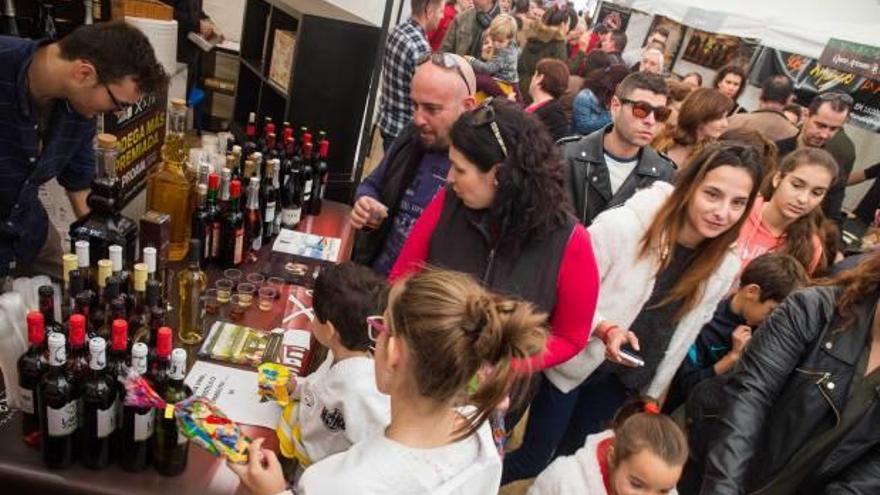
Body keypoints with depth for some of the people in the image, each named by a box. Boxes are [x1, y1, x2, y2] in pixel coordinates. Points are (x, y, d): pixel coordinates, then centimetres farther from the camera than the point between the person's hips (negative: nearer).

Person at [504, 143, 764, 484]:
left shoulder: (724, 269, -8)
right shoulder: (624, 225, -25)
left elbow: (681, 338, 5)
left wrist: (652, 394, 12)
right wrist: (605, 329, -33)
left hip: (624, 382, 5)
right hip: (573, 364, -4)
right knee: (532, 461, 9)